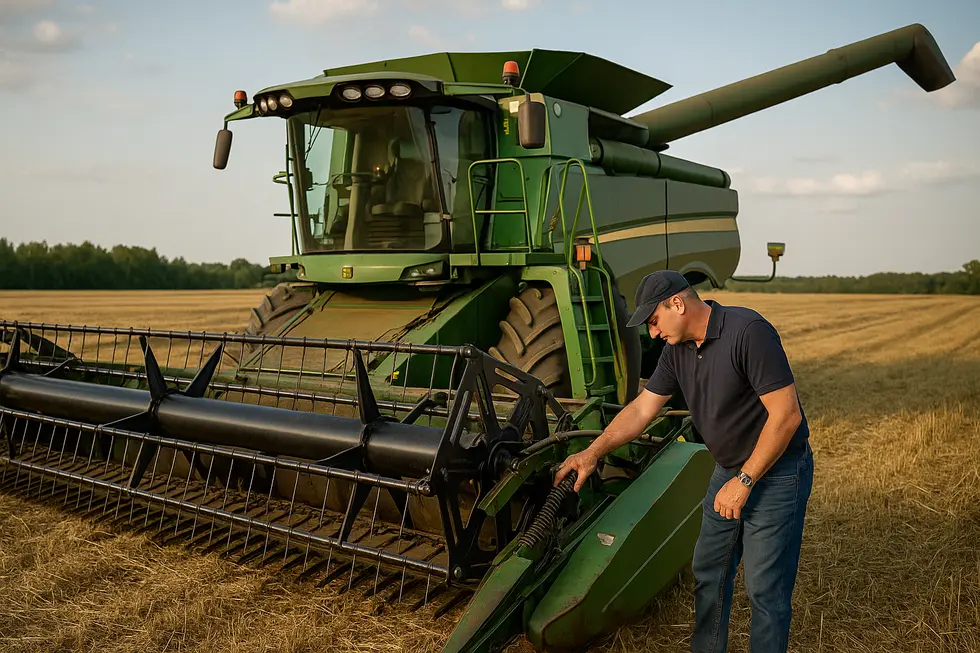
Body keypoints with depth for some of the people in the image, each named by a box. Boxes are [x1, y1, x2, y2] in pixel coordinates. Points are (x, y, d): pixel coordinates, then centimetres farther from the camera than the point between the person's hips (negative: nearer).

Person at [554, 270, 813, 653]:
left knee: (765, 589, 0)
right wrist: (592, 453, -4)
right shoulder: (678, 349, 0)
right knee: (708, 573, 17)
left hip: (776, 472, -8)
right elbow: (642, 408, 4)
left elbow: (786, 414, -25)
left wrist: (744, 481, -20)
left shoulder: (748, 332, -25)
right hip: (729, 470, 8)